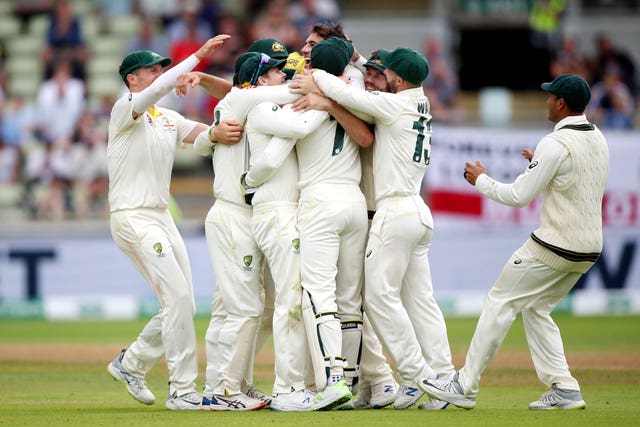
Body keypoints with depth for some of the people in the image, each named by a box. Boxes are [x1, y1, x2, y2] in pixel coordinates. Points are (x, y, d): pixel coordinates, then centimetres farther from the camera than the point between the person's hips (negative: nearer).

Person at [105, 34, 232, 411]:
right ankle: (182, 390, -11)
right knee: (178, 297, -15)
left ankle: (131, 364, 25)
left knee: (183, 305, 7)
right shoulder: (125, 109, -7)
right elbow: (159, 89, -27)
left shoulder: (167, 118, 17)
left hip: (162, 217, 9)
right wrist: (199, 55, -29)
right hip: (132, 219, -9)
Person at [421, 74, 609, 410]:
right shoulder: (598, 139, 9)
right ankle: (563, 388, 9)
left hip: (553, 247, -8)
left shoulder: (555, 145, -17)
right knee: (535, 309, 19)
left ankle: (465, 386, 2)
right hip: (589, 250, 8)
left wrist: (480, 179, 0)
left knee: (501, 301, 1)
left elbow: (519, 196, -14)